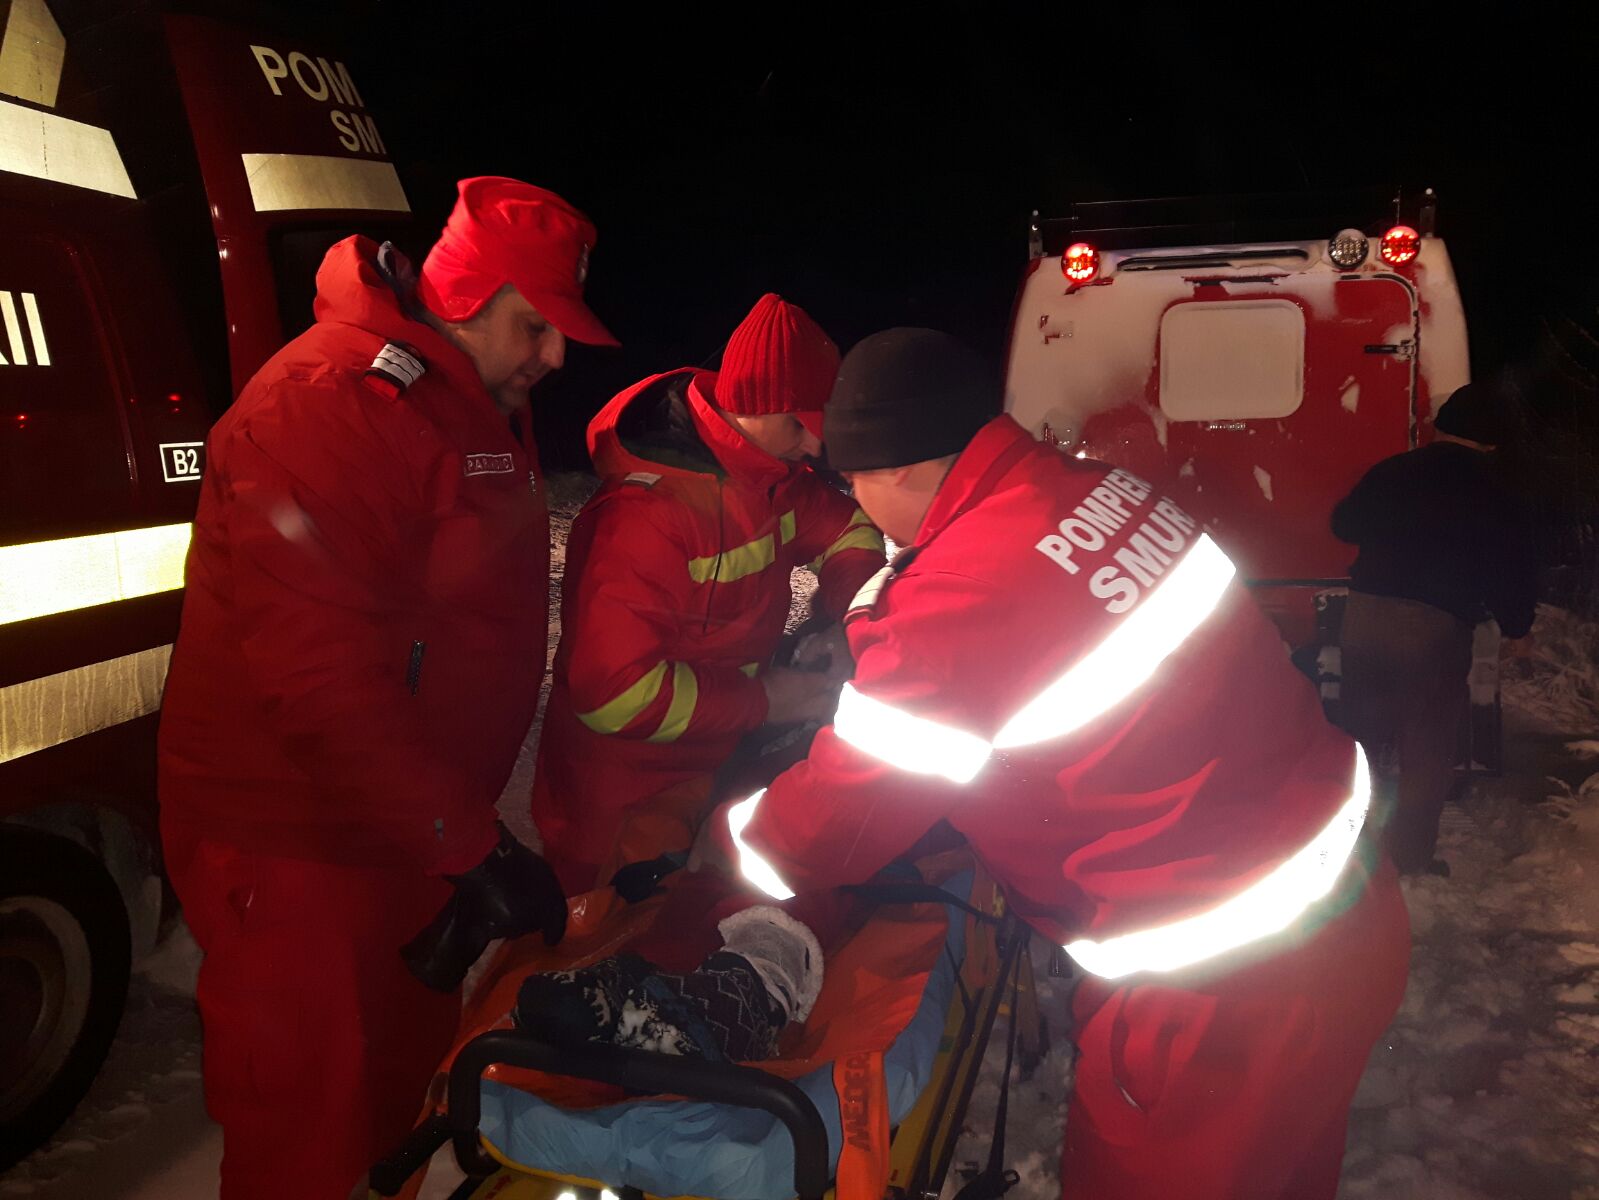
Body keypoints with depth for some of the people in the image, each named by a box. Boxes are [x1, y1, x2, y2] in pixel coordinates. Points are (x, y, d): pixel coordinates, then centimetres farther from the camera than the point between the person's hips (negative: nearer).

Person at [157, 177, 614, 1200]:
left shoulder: (486, 406, 9)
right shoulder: (331, 404, -22)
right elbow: (315, 674, -28)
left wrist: (471, 828, 15)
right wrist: (472, 844, -26)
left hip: (413, 834, 9)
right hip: (296, 855, -9)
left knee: (407, 1093, 24)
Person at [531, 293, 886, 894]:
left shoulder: (772, 477, -2)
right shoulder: (642, 515, -29)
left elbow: (850, 529, 15)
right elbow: (615, 690, -32)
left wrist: (840, 620, -5)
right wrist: (763, 702, -25)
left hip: (719, 763, 8)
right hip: (627, 795, -7)